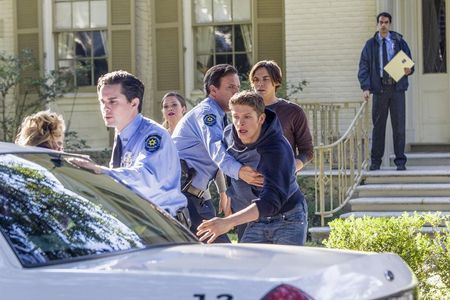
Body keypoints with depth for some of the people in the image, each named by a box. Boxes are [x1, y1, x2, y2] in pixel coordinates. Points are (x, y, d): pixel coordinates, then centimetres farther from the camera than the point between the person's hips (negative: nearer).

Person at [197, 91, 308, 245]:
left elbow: (271, 201, -42)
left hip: (288, 220, -6)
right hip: (257, 222, 6)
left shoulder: (277, 149, -30)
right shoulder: (228, 134, -9)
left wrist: (229, 222, -52)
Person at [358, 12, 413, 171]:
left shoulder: (399, 42, 9)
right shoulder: (370, 44, 8)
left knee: (399, 125, -1)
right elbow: (363, 67, 4)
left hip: (397, 88, 0)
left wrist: (408, 70, -12)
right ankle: (375, 161, 8)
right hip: (379, 89, 0)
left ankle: (400, 161, 5)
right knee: (378, 125, 1)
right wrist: (365, 87, -8)